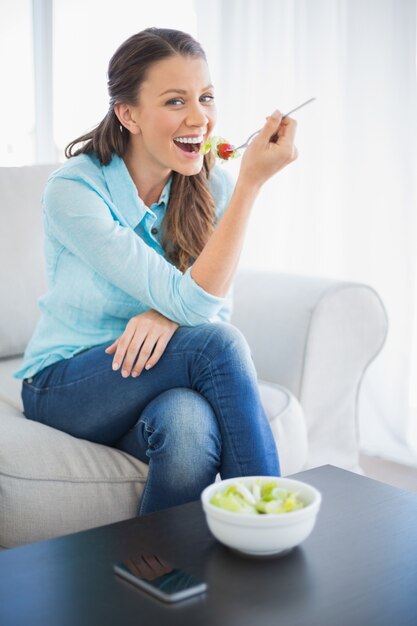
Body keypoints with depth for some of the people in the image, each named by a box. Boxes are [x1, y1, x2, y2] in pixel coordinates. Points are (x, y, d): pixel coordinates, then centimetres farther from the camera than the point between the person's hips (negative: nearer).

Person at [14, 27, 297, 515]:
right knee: (216, 343, -30)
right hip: (63, 384, -3)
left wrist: (167, 316, -25)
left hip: (150, 380, 3)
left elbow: (216, 304, -1)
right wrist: (252, 181, -32)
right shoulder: (72, 190, -20)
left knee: (191, 421, -35)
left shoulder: (209, 186, -5)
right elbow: (195, 303, -27)